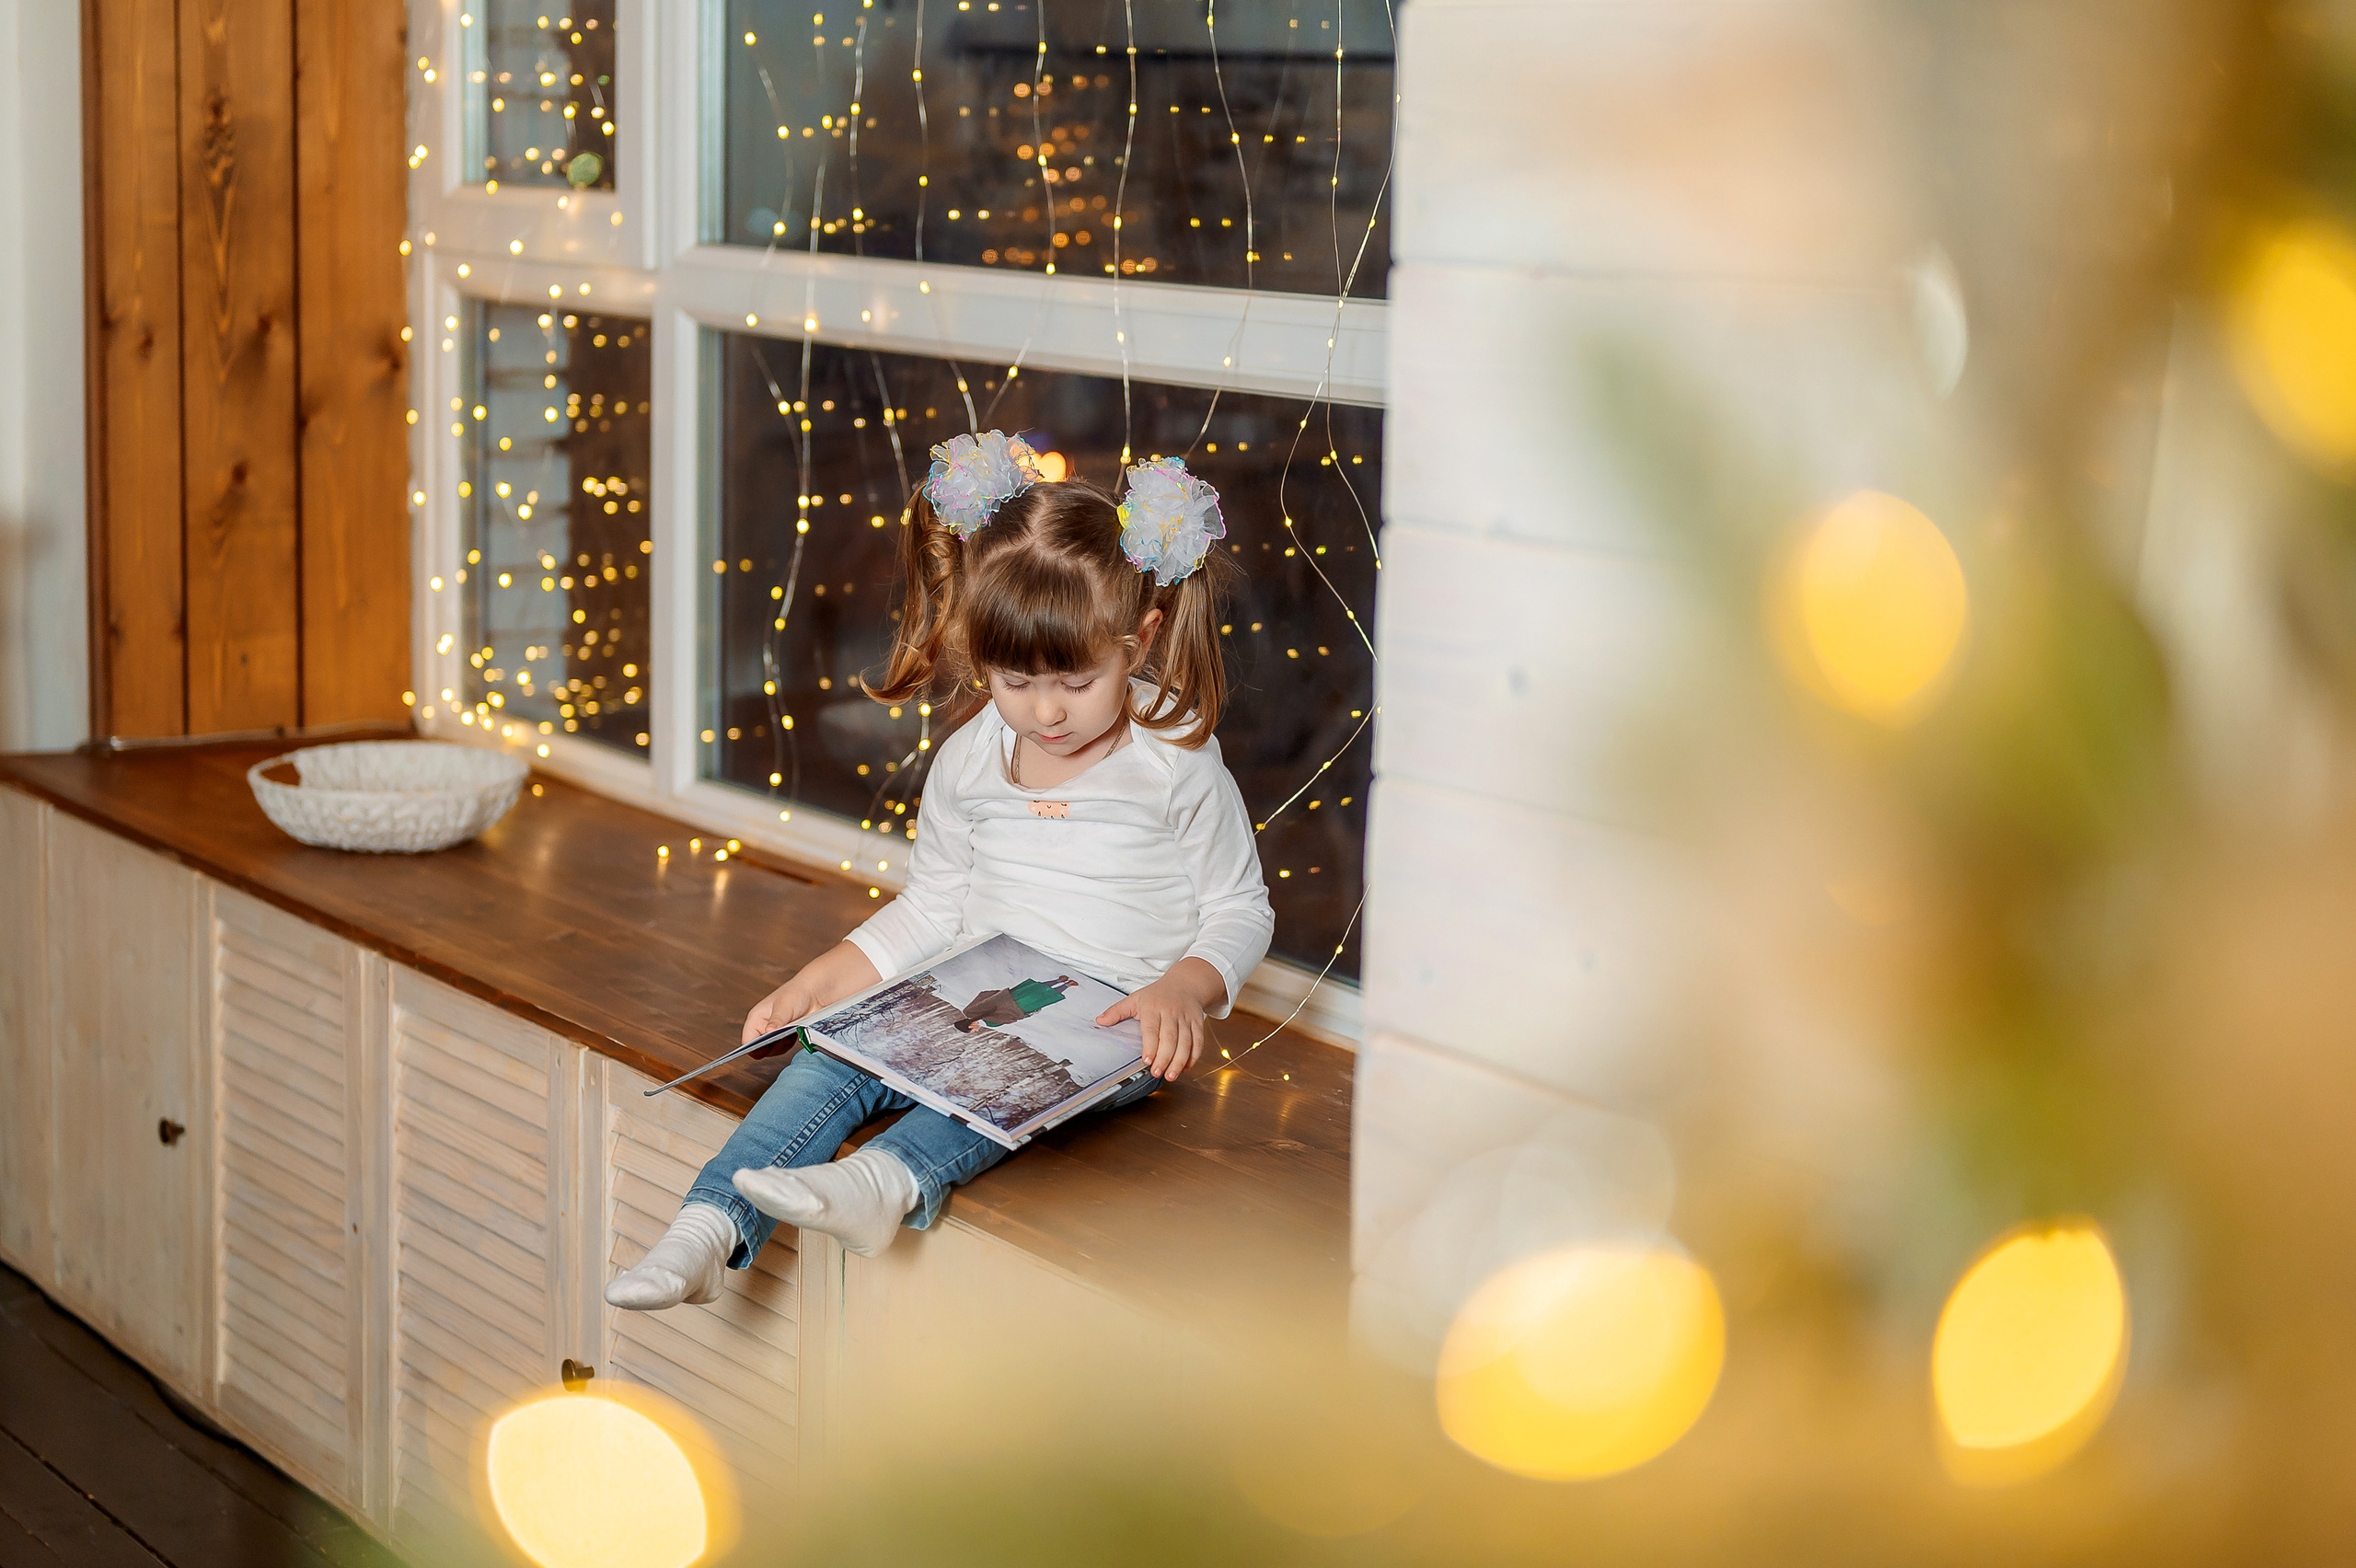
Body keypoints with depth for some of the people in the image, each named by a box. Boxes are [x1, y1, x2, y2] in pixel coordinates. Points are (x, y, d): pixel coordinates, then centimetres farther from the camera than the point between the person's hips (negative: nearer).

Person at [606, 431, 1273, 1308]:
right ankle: (713, 1224, -34)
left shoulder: (1177, 763, -5)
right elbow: (932, 906, 17)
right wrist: (819, 982, 5)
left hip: (1112, 1020, -3)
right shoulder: (969, 760, 7)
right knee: (833, 1054, -22)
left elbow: (1240, 909, 1)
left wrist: (1182, 990, -20)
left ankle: (891, 1177, -60)